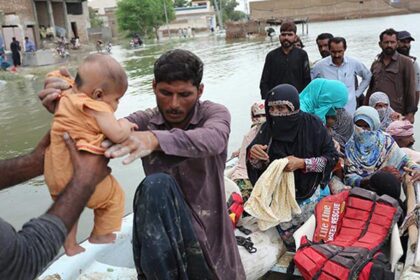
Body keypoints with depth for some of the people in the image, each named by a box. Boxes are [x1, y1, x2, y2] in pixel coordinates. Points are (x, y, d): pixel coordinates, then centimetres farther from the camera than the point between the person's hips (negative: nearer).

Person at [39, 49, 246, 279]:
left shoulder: (214, 113, -6)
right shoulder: (145, 121, -1)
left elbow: (212, 140, -32)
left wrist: (155, 139, -50)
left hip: (209, 228, 0)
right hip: (164, 230, 0)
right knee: (156, 185, -27)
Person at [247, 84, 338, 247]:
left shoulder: (312, 124, -17)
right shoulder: (269, 128, -10)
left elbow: (332, 157, -13)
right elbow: (257, 165, -2)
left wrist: (302, 163, -27)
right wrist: (253, 154, -26)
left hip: (308, 194, -2)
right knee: (289, 240, 10)